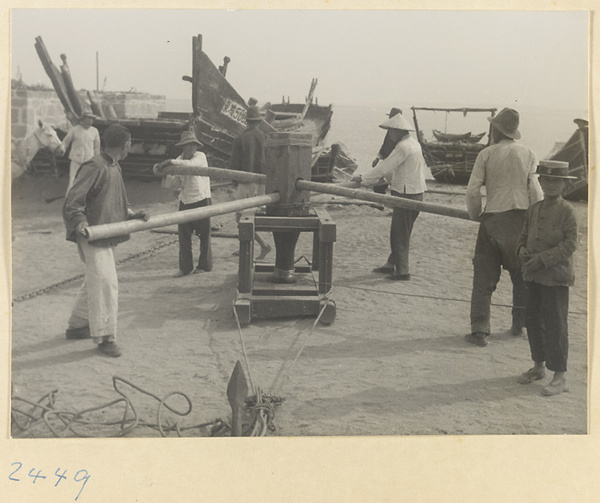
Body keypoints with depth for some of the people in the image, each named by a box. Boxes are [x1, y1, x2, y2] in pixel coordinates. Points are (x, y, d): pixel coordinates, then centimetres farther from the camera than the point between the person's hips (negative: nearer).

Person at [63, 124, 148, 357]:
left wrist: (131, 214, 12)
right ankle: (105, 337, -3)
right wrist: (80, 222, -34)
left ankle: (77, 325, 32)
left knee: (94, 282, 18)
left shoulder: (114, 167, 14)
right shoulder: (94, 167, -17)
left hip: (107, 236, 10)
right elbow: (72, 202, -20)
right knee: (105, 283, -10)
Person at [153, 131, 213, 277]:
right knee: (183, 234, 2)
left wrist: (170, 162, -32)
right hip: (185, 201, 5)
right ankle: (185, 267, 9)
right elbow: (173, 183, 3)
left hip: (201, 199, -5)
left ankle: (204, 265, 18)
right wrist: (165, 173, -15)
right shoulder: (180, 160, 8)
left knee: (204, 234, 5)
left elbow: (190, 164, -30)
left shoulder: (200, 157, -6)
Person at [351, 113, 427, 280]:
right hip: (416, 191, 10)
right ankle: (392, 264, 26)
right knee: (401, 232, 17)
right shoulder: (413, 143, 13)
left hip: (406, 194, -10)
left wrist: (363, 179, -9)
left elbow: (385, 167, -19)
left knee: (400, 235, -2)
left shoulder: (403, 147, -18)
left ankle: (402, 271, 2)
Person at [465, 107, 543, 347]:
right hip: (521, 218, 2)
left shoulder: (487, 154, -2)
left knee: (484, 276, 4)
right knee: (521, 273, 18)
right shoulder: (528, 154, 1)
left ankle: (480, 330, 0)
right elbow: (535, 191, -4)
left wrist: (476, 215, 10)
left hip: (492, 219, -1)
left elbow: (472, 190, -5)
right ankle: (519, 324, 25)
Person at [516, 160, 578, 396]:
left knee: (555, 324, -3)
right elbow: (524, 235, 17)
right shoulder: (533, 210, 9)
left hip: (556, 277, -6)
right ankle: (538, 366, 29)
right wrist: (522, 250, -5)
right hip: (534, 276, 6)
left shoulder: (567, 211, -8)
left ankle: (559, 376, 5)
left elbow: (570, 244, -14)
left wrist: (542, 259, -19)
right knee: (534, 321, 12)